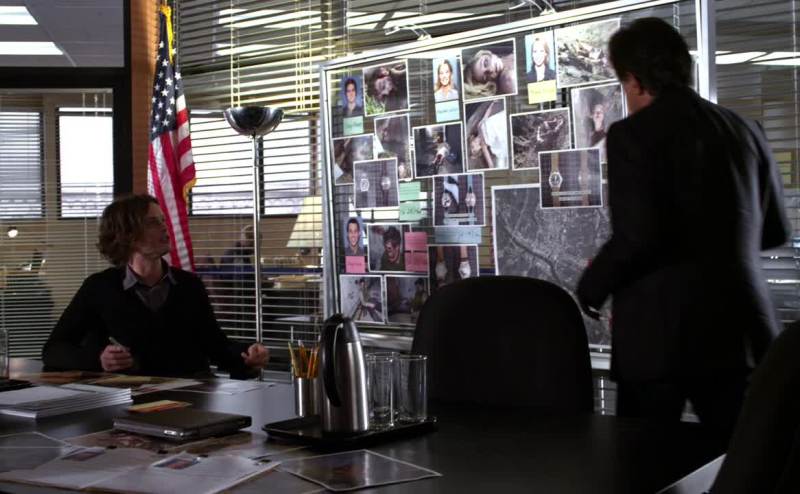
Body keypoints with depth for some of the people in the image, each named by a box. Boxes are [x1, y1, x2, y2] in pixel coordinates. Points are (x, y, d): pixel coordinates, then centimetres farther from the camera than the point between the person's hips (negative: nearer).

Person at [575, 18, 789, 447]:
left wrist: (592, 285, -2)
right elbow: (774, 230, 18)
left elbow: (637, 235, -19)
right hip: (740, 329, 5)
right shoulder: (745, 130, 10)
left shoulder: (633, 134, -9)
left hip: (661, 334, -5)